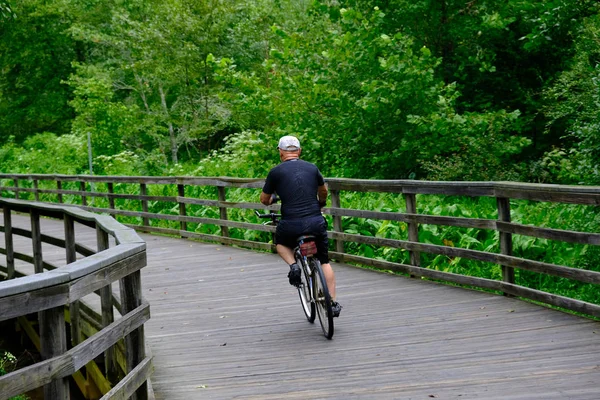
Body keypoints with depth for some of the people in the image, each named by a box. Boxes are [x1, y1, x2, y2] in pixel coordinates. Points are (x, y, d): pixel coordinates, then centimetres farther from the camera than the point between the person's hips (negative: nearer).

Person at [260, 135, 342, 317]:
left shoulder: (276, 171, 1)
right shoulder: (312, 168, 11)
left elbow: (264, 200, 11)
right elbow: (324, 190, 30)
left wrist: (271, 200, 35)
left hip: (290, 225, -2)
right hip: (316, 222, 2)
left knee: (280, 243, 32)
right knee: (325, 262, 18)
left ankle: (293, 265, 4)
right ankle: (333, 303, 13)